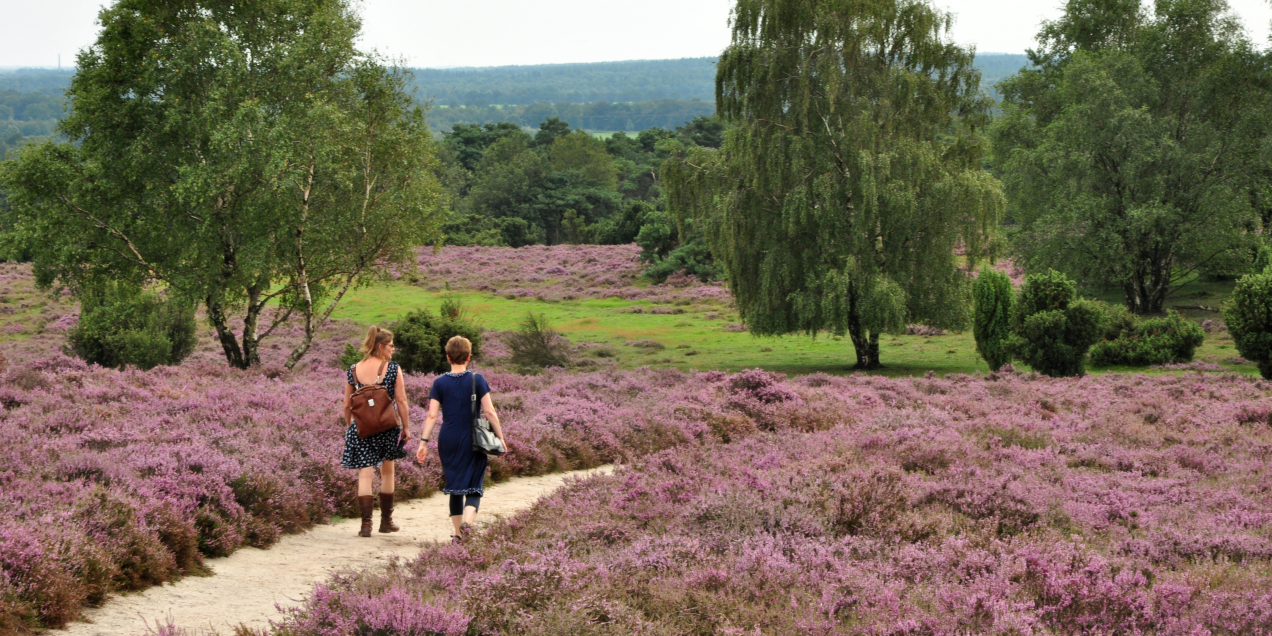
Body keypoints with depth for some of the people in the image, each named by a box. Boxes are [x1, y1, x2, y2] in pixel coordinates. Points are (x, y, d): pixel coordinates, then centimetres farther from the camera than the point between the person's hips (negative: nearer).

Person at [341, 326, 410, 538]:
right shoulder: (393, 369, -7)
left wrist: (349, 425, 20)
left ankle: (366, 523, -9)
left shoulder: (353, 371, 1)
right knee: (387, 472, 15)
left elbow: (347, 405, 5)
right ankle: (386, 521, 24)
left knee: (365, 474, 0)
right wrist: (406, 427, 2)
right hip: (387, 427, -1)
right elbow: (401, 401, -7)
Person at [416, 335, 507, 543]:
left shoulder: (440, 383, 1)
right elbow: (489, 412, -6)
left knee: (455, 489, 14)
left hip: (448, 441, 2)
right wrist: (500, 437, 3)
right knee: (473, 488, 1)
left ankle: (457, 534, 16)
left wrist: (424, 442, -1)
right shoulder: (477, 380, -3)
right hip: (472, 440, -2)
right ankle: (467, 521, -26)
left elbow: (432, 415, -4)